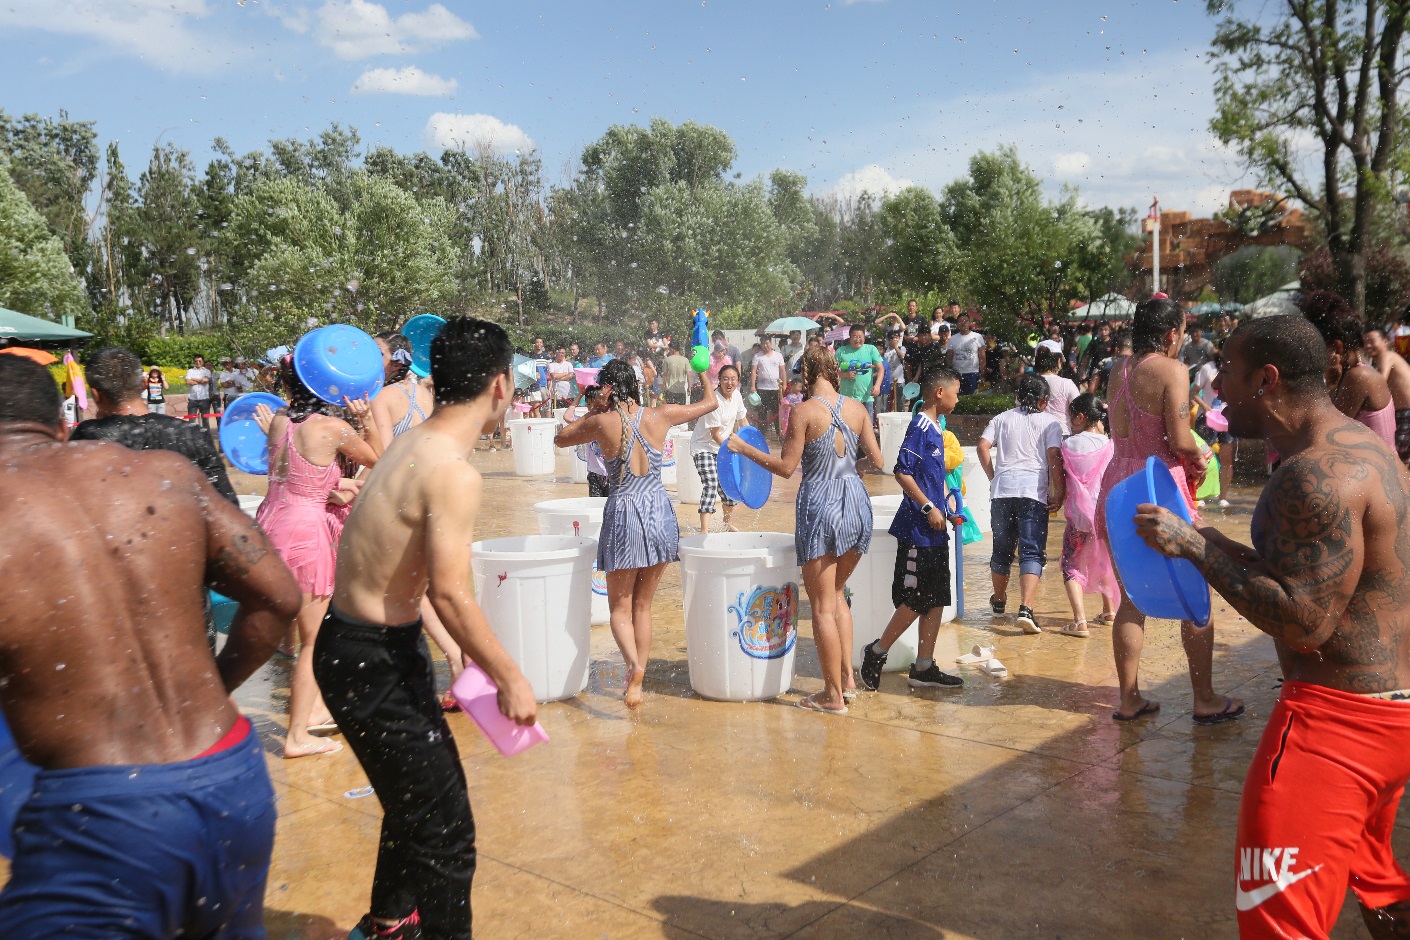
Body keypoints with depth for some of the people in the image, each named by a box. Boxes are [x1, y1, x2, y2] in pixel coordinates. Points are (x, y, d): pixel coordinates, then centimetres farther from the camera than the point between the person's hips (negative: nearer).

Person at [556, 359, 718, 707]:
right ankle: (636, 682, 17)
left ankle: (634, 664, -18)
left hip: (623, 514, -3)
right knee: (643, 605, 16)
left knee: (620, 606, 9)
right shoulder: (660, 416, -2)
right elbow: (710, 402, 13)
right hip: (659, 512, 3)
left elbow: (560, 438, 9)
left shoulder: (603, 423, -9)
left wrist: (593, 412, 14)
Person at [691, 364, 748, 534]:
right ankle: (704, 531, -24)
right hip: (704, 447, -8)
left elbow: (743, 421, 13)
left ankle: (728, 523, 37)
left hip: (723, 446, 8)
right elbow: (715, 434, -22)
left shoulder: (736, 395, -3)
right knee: (710, 485, -21)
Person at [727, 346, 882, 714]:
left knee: (823, 606, 4)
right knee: (836, 593, 23)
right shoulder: (857, 408, 3)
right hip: (856, 500, 6)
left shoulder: (805, 411, -11)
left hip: (820, 504, -6)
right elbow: (877, 461, 7)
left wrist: (744, 449, 2)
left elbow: (786, 467, -10)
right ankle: (848, 677, 20)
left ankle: (834, 695, 9)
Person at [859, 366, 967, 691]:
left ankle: (924, 668, 17)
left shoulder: (935, 427, 15)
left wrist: (945, 512, 18)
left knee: (936, 600, 10)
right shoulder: (921, 426, -13)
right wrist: (929, 508, -18)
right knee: (915, 600, -4)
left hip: (934, 530, 10)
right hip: (917, 530, -10)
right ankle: (877, 652, 12)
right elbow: (902, 472, -20)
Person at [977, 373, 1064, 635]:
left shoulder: (1002, 418, 18)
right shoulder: (1049, 423, 8)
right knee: (1032, 552, -5)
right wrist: (1059, 493, -2)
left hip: (1002, 489, 3)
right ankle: (1025, 609, -21)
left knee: (1002, 547, 18)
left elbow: (982, 447, 5)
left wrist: (993, 477, 13)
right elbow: (1054, 457, -4)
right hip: (1033, 492, -3)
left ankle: (999, 599, 37)